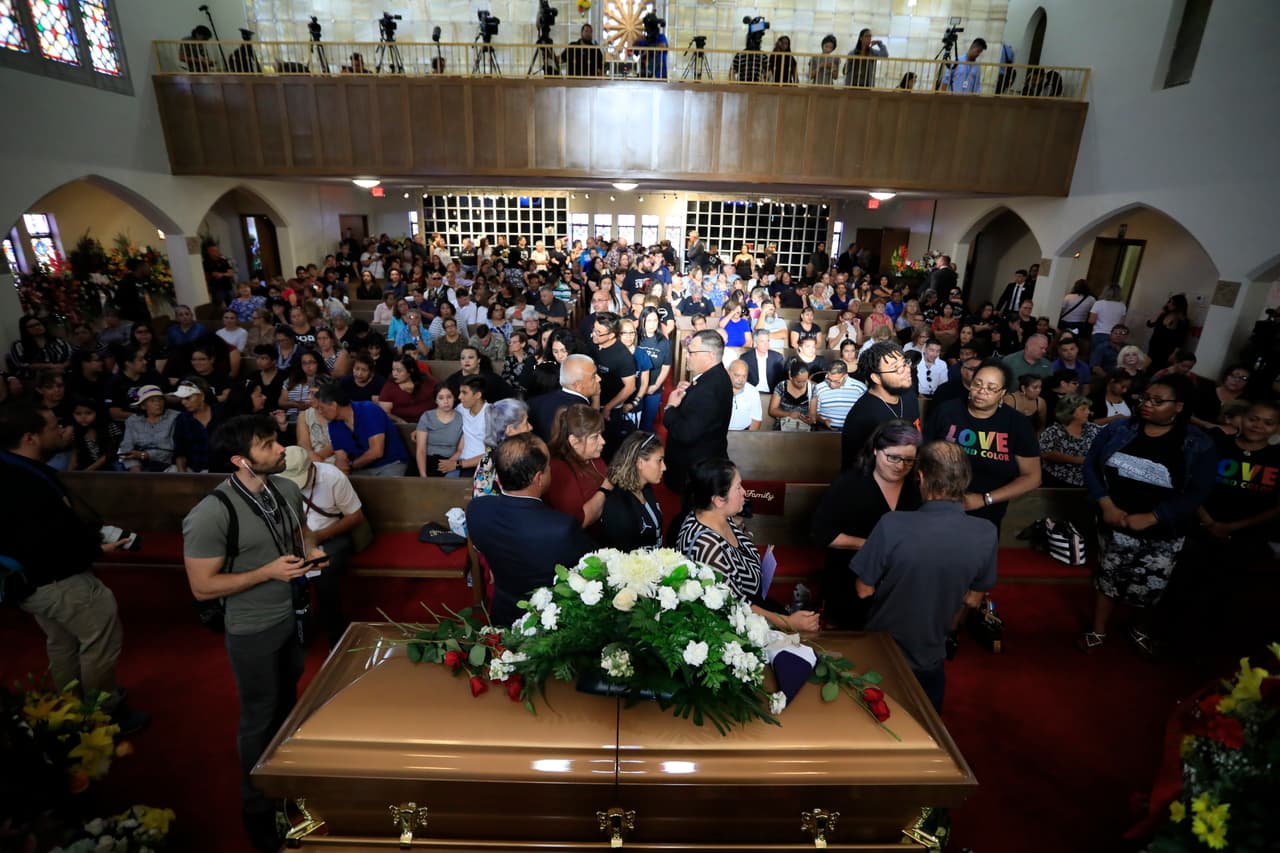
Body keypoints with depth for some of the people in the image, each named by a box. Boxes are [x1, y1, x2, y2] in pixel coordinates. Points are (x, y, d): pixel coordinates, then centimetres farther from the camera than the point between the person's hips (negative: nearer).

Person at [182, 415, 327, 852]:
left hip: (295, 614, 6)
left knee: (288, 703, 26)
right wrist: (268, 572, -28)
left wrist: (311, 551, -11)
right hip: (254, 631, -6)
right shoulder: (211, 515, -28)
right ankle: (258, 808, 40)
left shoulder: (287, 488, -9)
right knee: (260, 717, 15)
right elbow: (202, 587, -21)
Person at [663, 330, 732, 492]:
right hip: (703, 461, 9)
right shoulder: (713, 376, 0)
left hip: (698, 469, -9)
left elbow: (686, 434, -33)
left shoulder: (710, 388, -32)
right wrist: (685, 391, -8)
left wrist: (671, 407, -18)